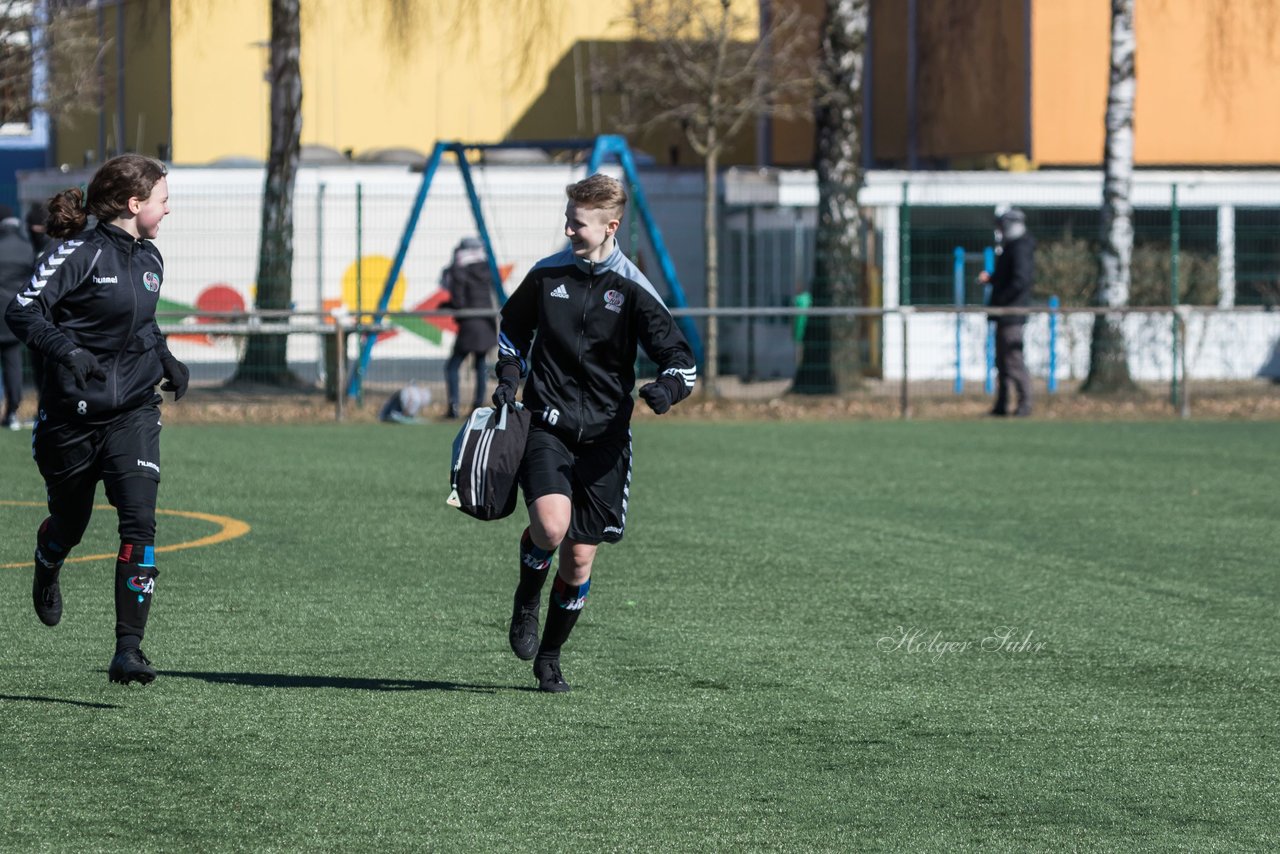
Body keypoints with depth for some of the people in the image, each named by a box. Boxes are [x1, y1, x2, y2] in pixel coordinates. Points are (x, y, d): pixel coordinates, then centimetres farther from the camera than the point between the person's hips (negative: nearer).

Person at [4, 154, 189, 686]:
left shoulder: (149, 260, 9)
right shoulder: (79, 253, -13)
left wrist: (166, 360, 14)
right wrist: (64, 349, -36)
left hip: (133, 412, 4)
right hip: (72, 415, -4)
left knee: (139, 521, -14)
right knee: (69, 523, 14)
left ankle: (128, 648, -15)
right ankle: (46, 573, 52)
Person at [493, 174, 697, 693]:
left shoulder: (632, 290, -5)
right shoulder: (547, 275, 3)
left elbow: (681, 360, -6)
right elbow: (513, 326, 22)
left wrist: (667, 387, -28)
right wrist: (509, 374, 5)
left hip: (604, 436, 0)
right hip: (547, 425, 0)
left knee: (580, 557, 3)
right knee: (551, 524, -26)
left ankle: (549, 657, 25)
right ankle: (527, 598, 6)